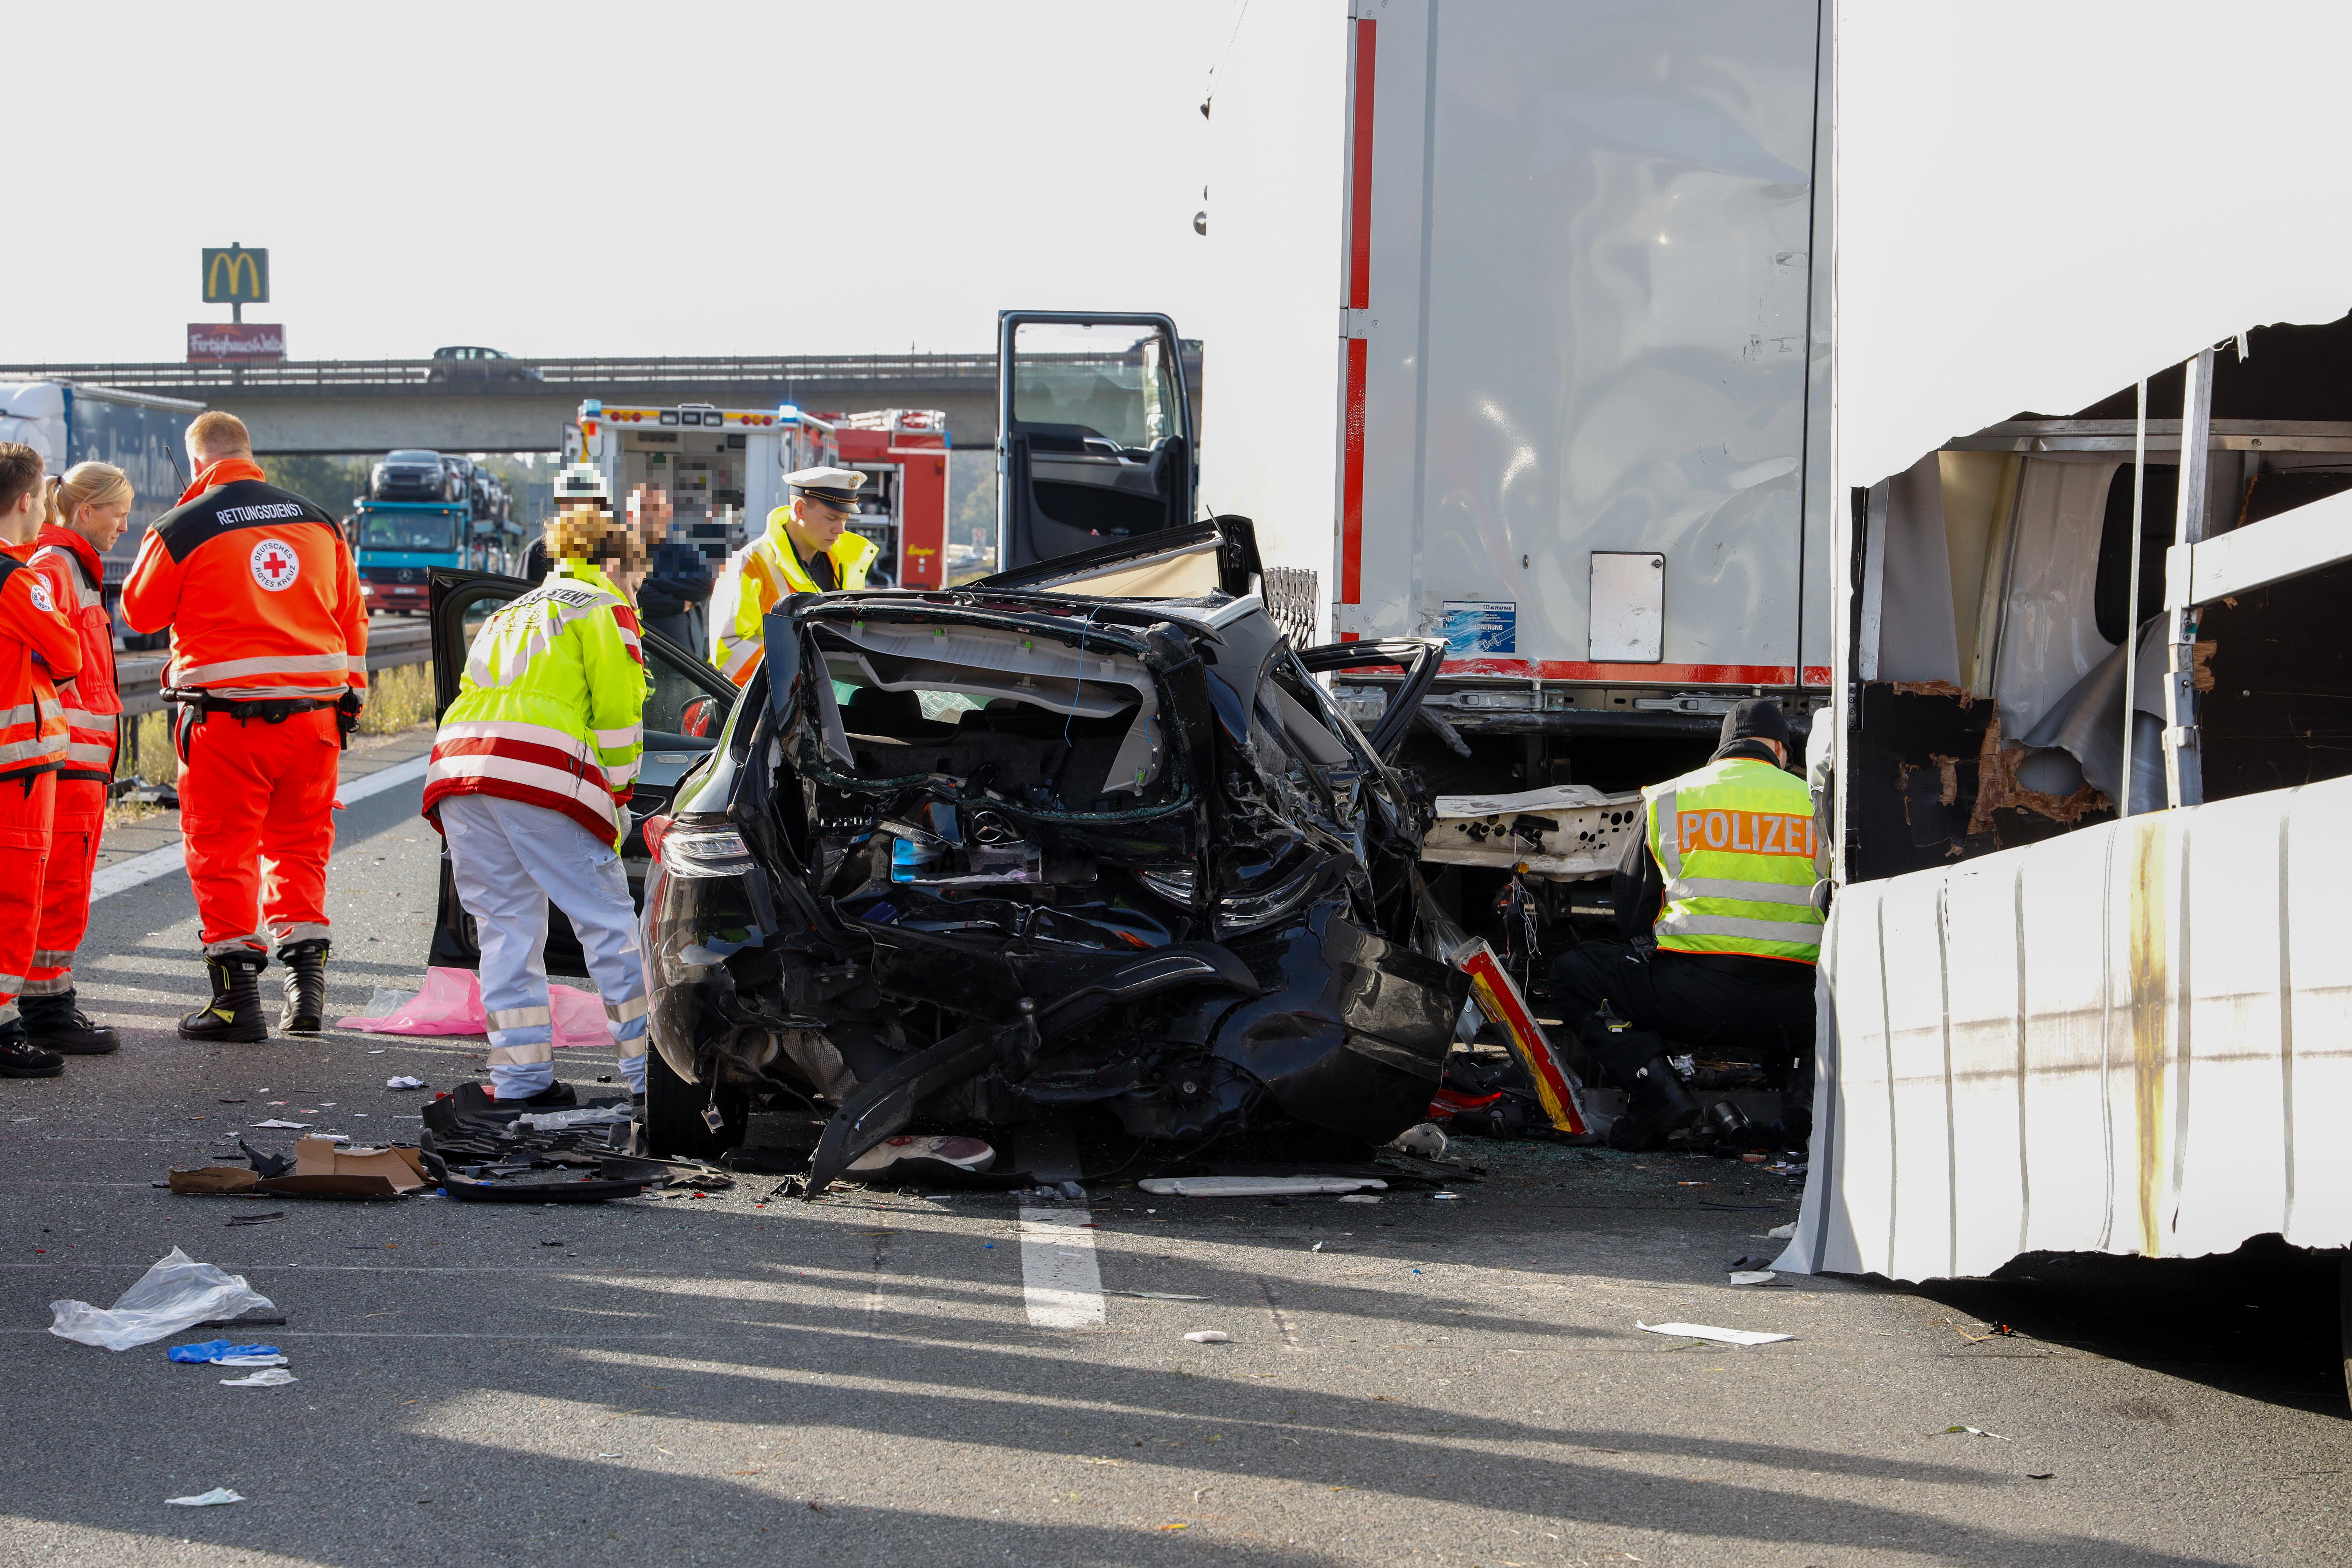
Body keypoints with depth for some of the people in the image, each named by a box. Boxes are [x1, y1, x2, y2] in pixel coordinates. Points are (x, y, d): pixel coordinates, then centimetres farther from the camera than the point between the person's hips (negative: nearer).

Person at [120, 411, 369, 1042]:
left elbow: (141, 611, 7)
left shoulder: (183, 528, -6)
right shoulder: (318, 522, 8)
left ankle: (238, 998, 4)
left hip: (228, 712, -4)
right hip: (315, 708, 4)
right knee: (300, 844, 16)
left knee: (222, 850, 4)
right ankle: (305, 986, 11)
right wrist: (349, 696, 23)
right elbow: (351, 616, 15)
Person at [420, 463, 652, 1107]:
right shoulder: (604, 607, 12)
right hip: (538, 775, -6)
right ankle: (649, 1067, 3)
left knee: (505, 924, 12)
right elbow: (618, 719, 2)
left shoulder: (513, 613, 32)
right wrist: (617, 809, 10)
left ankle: (521, 1073, 8)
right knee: (607, 919, 1)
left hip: (455, 763, 6)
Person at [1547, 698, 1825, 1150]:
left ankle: (1653, 1083, -4)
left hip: (1691, 995, -2)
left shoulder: (1667, 799, 11)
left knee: (1572, 973, 19)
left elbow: (1631, 913, 18)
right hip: (1794, 1006, 2)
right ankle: (1803, 1082, 4)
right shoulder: (1816, 802, 13)